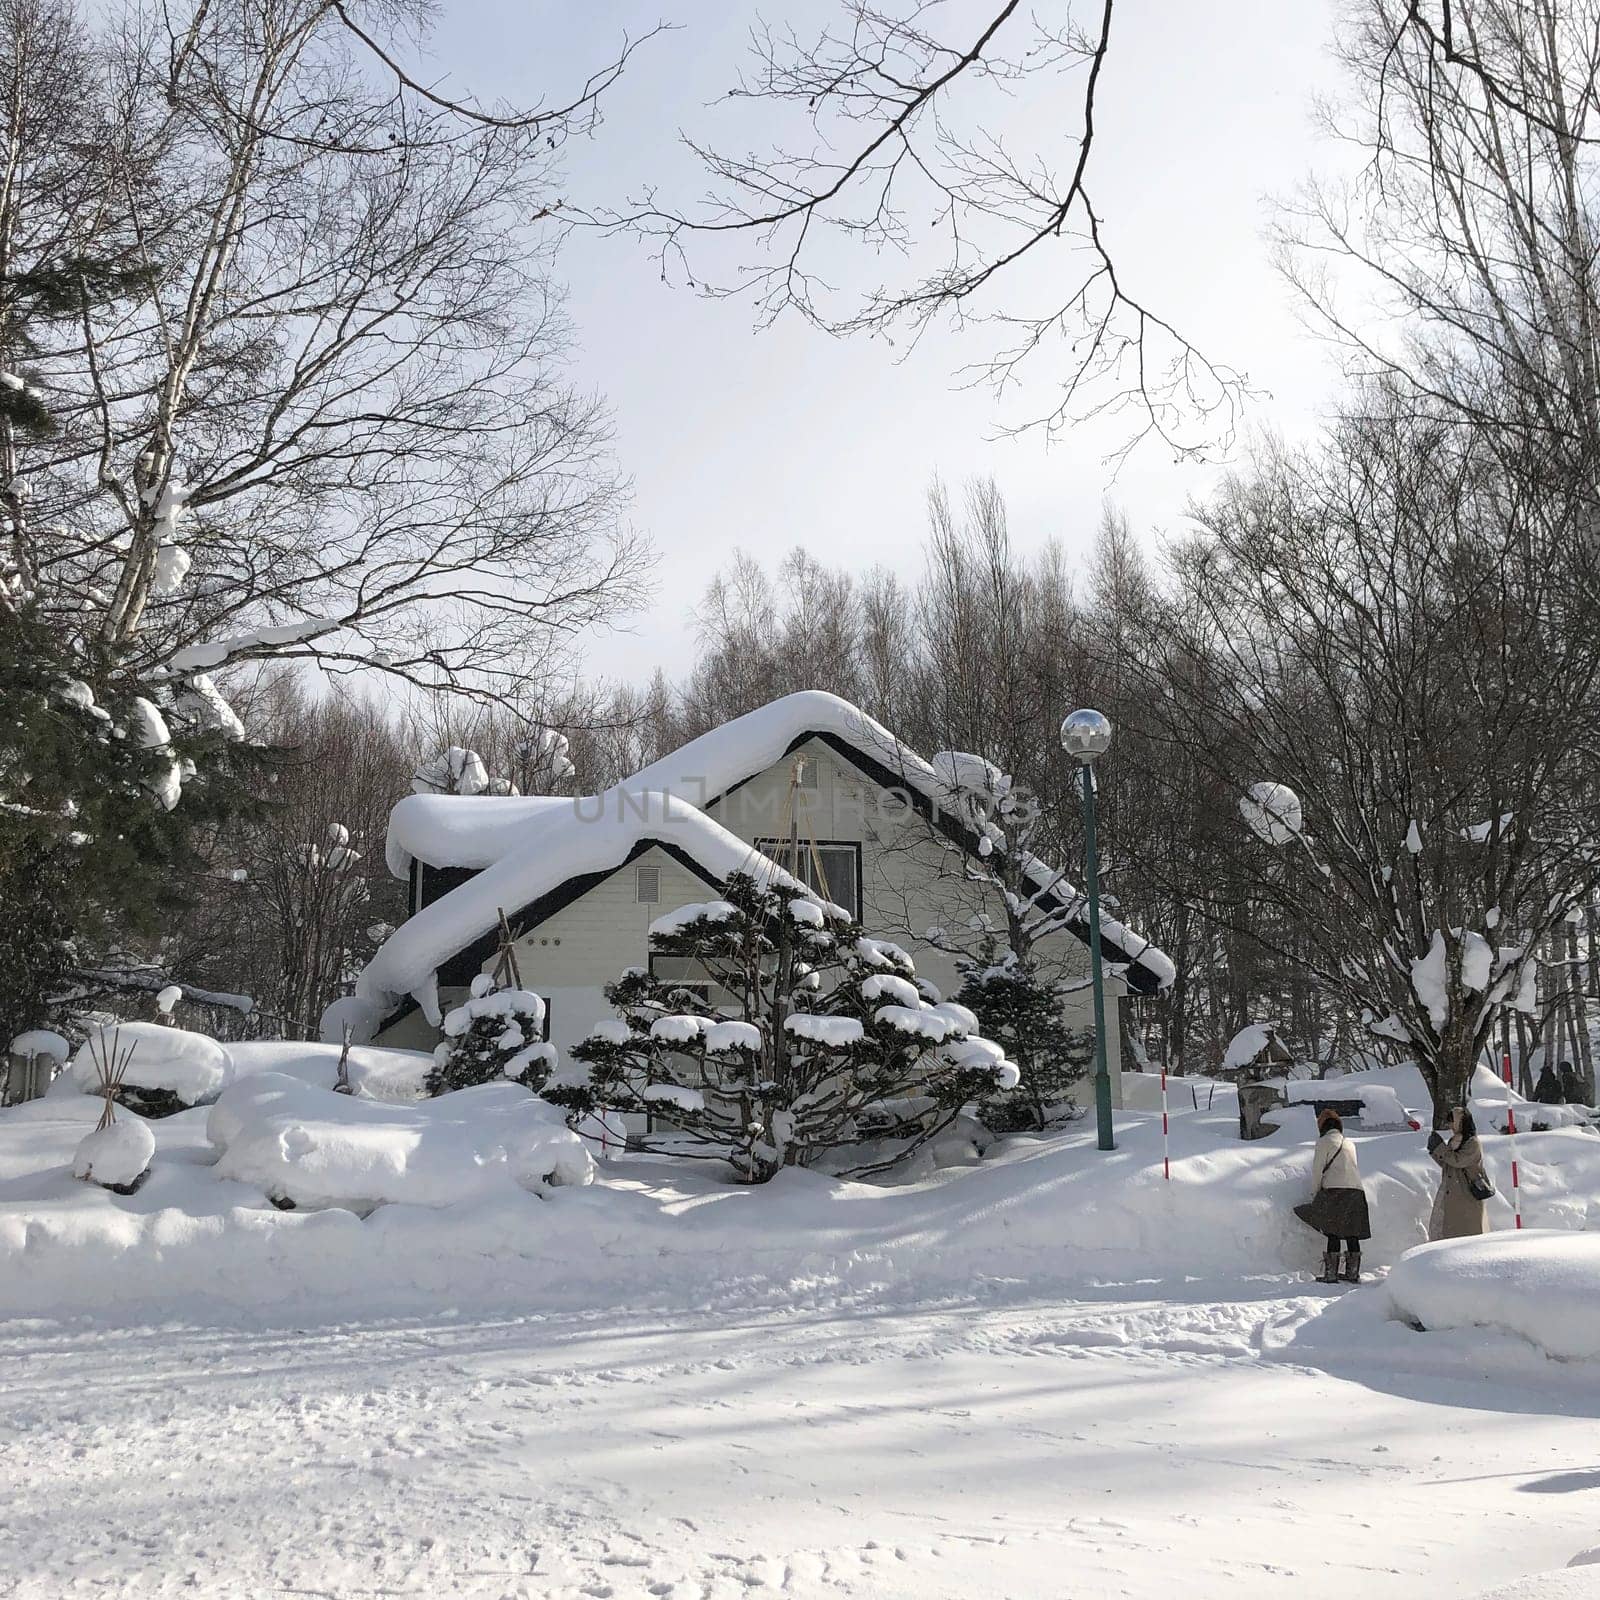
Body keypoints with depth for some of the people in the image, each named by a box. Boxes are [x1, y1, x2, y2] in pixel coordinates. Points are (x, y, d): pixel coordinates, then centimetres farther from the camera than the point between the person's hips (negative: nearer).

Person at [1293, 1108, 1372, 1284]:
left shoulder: (1324, 1141, 2)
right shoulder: (1350, 1144, 21)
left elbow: (1317, 1170, -2)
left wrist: (1314, 1194, 6)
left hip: (1335, 1190, -6)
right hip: (1356, 1191, 6)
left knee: (1333, 1234, -4)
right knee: (1352, 1234, 11)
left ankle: (1331, 1274, -5)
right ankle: (1353, 1273, 16)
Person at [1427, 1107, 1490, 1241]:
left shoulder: (1473, 1143, -11)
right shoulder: (1454, 1141, 14)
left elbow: (1457, 1161, -21)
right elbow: (1446, 1164, 18)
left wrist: (1439, 1147, -16)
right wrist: (1434, 1151, 4)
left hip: (1467, 1198, -8)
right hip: (1450, 1196, 8)